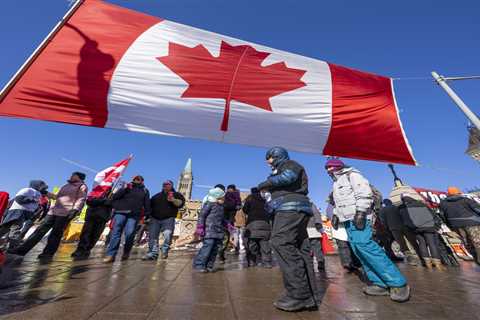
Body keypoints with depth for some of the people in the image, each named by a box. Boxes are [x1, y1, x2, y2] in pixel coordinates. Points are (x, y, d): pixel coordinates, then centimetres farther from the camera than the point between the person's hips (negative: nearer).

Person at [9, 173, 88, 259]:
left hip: (66, 213, -7)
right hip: (53, 211, 8)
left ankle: (48, 253, -2)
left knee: (56, 233, -7)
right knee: (41, 229, 4)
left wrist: (75, 210, -24)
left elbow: (81, 199, -12)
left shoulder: (82, 186, 1)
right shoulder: (66, 186, 27)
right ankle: (22, 249, 8)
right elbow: (56, 196, 33)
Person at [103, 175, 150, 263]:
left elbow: (147, 204, 13)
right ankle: (110, 255, -5)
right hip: (120, 212, 1)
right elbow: (115, 197, 7)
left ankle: (126, 252, 8)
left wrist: (147, 215, 3)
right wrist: (125, 189, -5)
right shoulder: (126, 187, 19)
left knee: (130, 234, -11)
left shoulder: (145, 191, 19)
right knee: (116, 232, -8)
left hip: (134, 215, 0)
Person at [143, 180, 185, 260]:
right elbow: (149, 206, 26)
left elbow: (181, 203, -7)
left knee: (167, 234, -18)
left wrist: (173, 200, -26)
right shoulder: (156, 196, 24)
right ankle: (153, 253, 11)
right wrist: (146, 217, 17)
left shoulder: (176, 194, 11)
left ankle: (165, 251, -1)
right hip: (154, 219, 4)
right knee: (152, 236, 2)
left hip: (168, 219, -4)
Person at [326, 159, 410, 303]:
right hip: (348, 220, 9)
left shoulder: (351, 174, -2)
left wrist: (360, 212, -22)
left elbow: (364, 193, -15)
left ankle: (398, 283, -9)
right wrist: (336, 215, 22)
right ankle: (379, 284, 4)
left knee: (364, 245, -19)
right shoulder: (336, 183, 25)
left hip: (357, 217, -9)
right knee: (358, 249, 2)